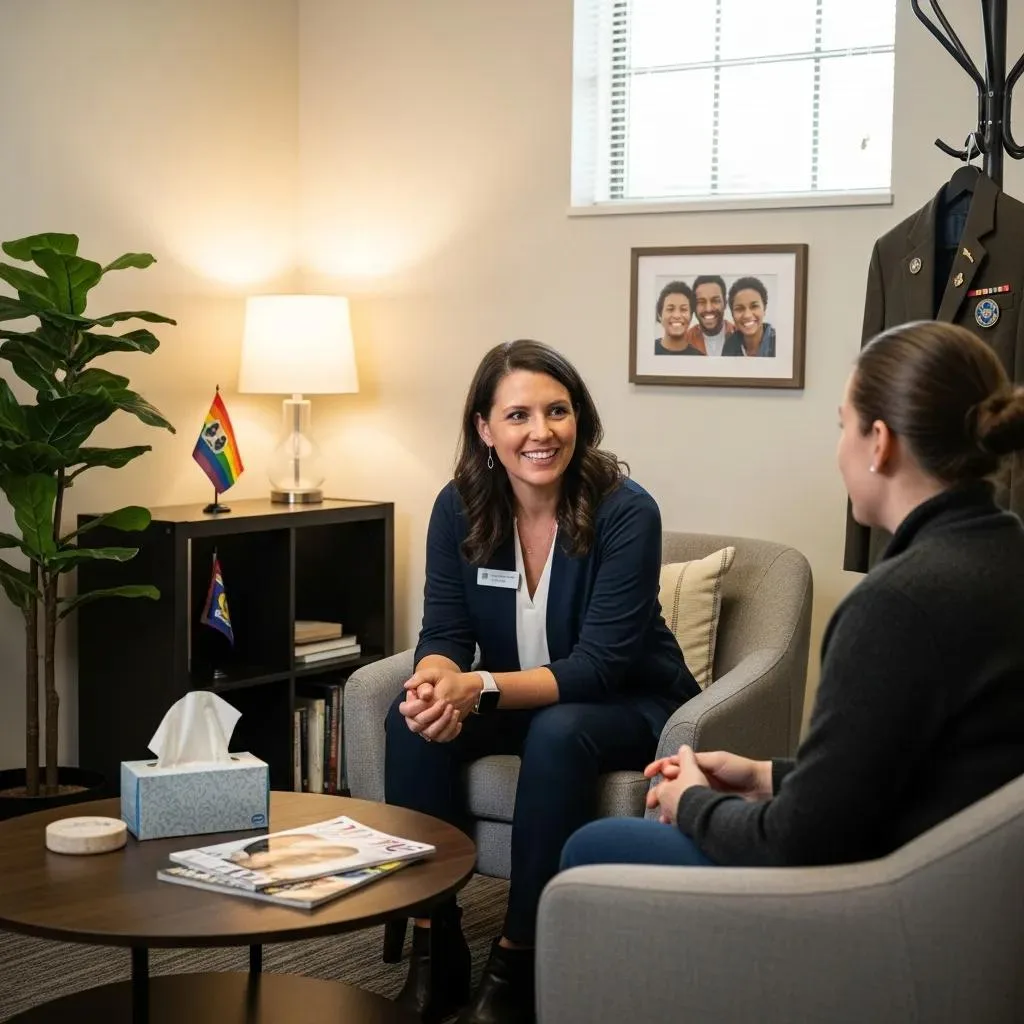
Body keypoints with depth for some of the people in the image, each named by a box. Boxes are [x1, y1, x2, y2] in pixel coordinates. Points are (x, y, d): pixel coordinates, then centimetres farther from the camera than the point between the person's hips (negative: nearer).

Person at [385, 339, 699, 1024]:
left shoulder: (626, 512, -23)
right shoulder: (460, 508, -10)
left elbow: (598, 666, -26)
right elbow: (445, 633, -9)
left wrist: (480, 688, -39)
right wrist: (435, 681, -34)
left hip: (627, 705, -4)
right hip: (520, 701, 4)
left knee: (559, 732, -34)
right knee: (414, 720, -21)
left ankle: (518, 966, -21)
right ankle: (434, 947, -13)